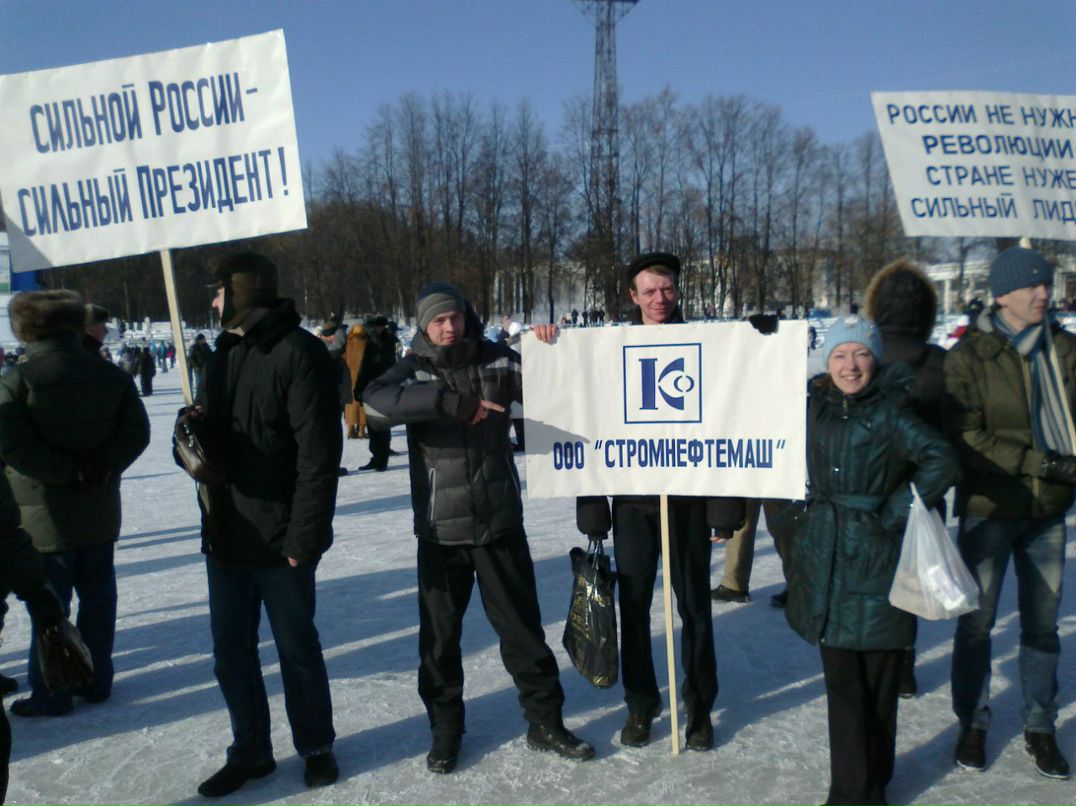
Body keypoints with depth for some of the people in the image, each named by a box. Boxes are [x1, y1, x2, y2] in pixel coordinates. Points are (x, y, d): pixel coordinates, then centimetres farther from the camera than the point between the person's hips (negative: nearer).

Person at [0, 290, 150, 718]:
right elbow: (136, 432, -4)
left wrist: (69, 472, -13)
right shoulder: (110, 374, 0)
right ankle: (97, 681, 25)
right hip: (100, 513, 4)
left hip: (45, 517, -4)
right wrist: (100, 468, -8)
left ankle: (50, 695, 18)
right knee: (98, 598, 14)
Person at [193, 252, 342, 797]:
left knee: (297, 649, 10)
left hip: (279, 542, -7)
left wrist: (304, 535, -20)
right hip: (224, 537, 7)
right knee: (231, 653, 16)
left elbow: (319, 454, -19)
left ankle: (315, 746, 31)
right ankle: (250, 752, 35)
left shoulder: (298, 353, -15)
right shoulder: (224, 353, 11)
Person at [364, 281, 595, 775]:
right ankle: (445, 728, 31)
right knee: (440, 634, 11)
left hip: (500, 523, 1)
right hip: (440, 531, 0)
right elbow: (375, 402, -22)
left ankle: (545, 721, 28)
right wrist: (450, 400, -32)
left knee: (522, 627, 10)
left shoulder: (498, 361, 3)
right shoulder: (413, 371, -2)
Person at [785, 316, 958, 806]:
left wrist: (895, 513, -14)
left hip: (874, 560, -4)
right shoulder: (815, 408, 9)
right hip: (823, 558, 5)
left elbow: (940, 462, -18)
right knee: (841, 678, 10)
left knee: (876, 677, 5)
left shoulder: (890, 412, -7)